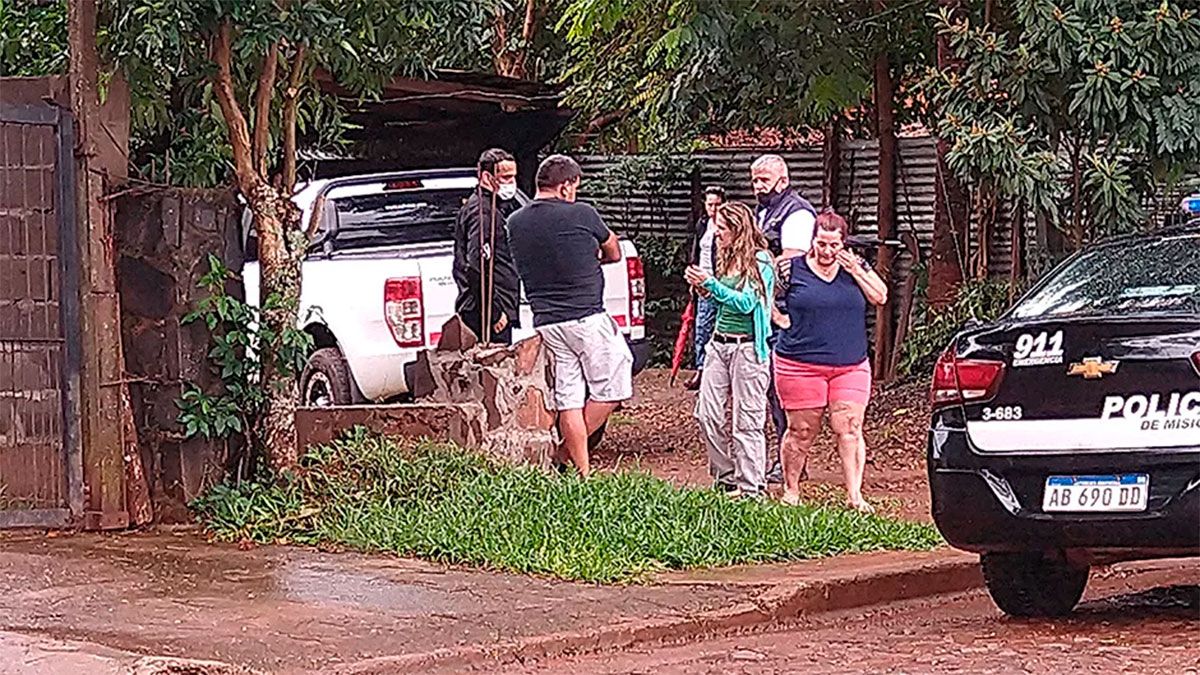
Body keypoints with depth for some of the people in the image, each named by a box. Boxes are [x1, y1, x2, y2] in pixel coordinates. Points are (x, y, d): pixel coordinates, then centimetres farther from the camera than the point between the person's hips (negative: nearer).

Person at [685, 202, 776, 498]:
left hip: (748, 347, -8)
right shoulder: (727, 259, 14)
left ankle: (751, 486, 2)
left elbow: (746, 303, -16)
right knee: (708, 414, 4)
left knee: (746, 421, -4)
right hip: (719, 343, 8)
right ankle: (726, 478, 15)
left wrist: (711, 284, -18)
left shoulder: (760, 262, -8)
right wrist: (705, 290, 4)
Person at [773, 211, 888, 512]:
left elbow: (880, 297, 1)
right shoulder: (794, 269, 0)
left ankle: (855, 495, -5)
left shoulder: (855, 267, 9)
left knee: (850, 429, -6)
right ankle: (790, 490, 18)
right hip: (801, 365, -2)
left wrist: (856, 271, -7)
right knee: (801, 431, 3)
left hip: (851, 366, 2)